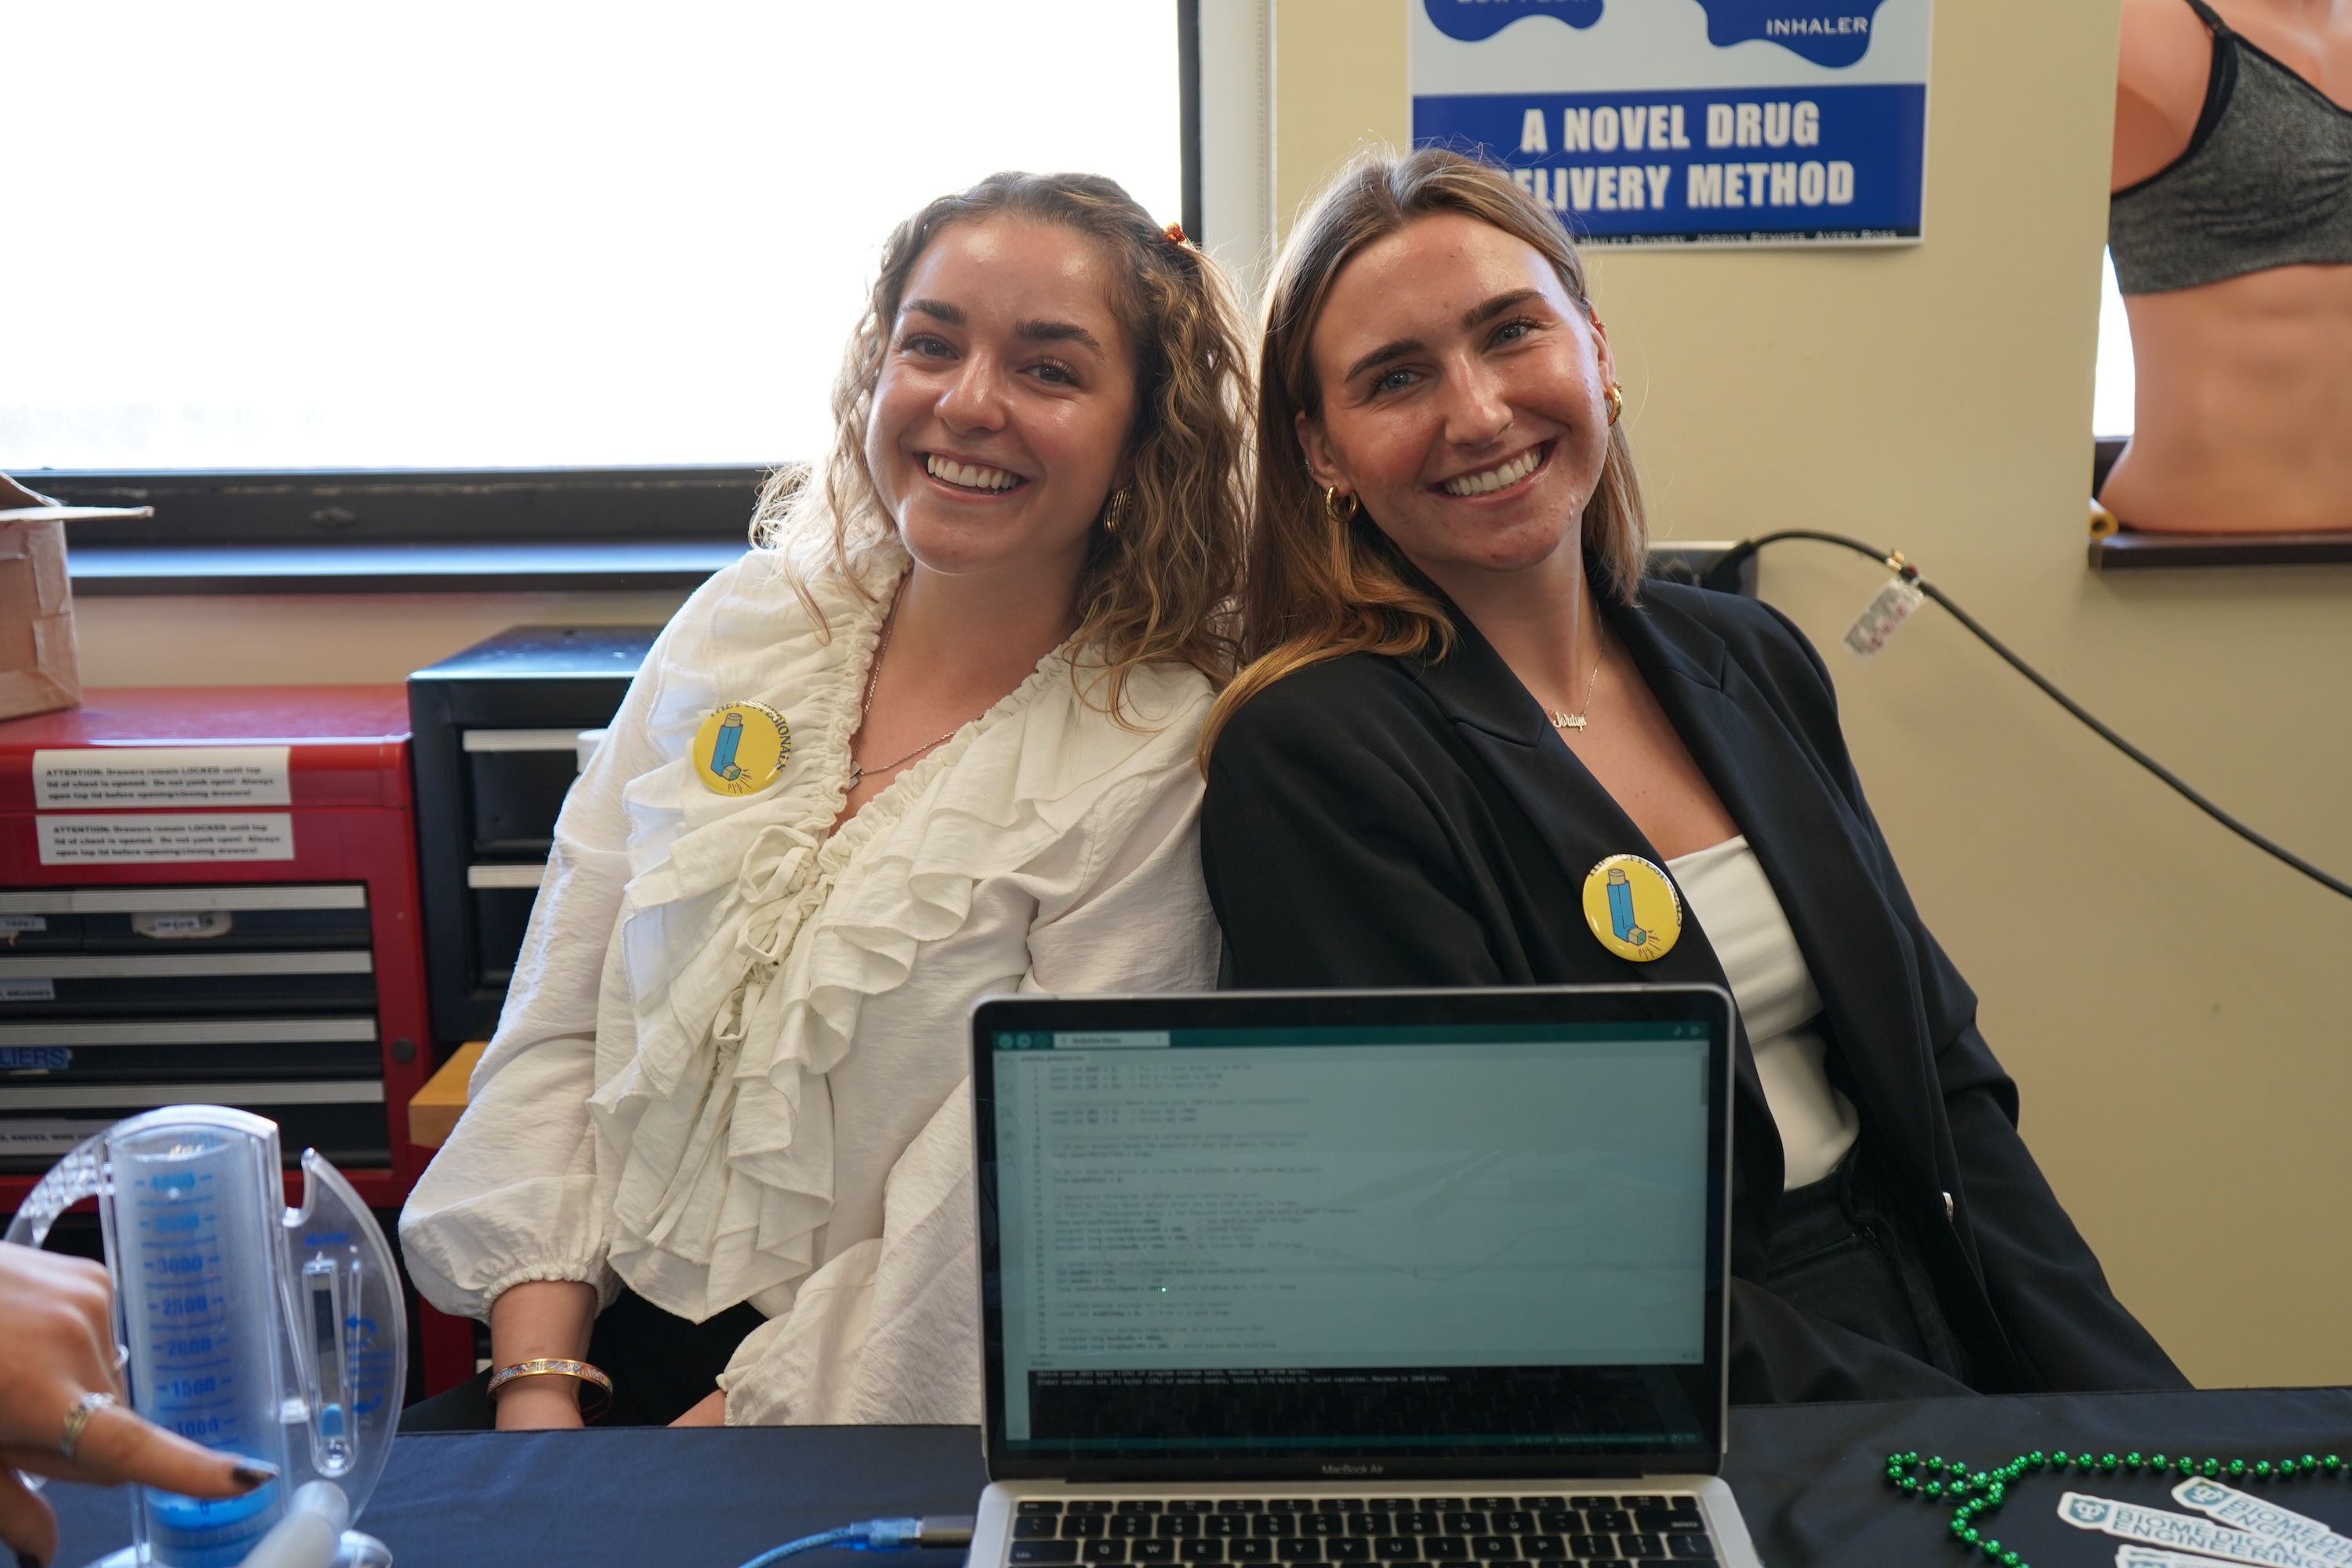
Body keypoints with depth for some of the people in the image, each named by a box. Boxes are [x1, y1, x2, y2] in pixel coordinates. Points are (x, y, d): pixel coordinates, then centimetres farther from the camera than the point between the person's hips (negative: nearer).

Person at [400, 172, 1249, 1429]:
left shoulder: (1158, 761, -10)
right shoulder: (739, 627, 5)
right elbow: (555, 1031, 4)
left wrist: (720, 1431, -16)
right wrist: (540, 1392, -5)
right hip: (598, 1338, 5)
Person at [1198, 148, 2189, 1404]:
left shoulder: (1749, 662, 9)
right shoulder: (1312, 760, -12)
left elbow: (1946, 1078, 10)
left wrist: (2127, 1401, -3)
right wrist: (1957, 1444, -18)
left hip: (1949, 1337, 6)